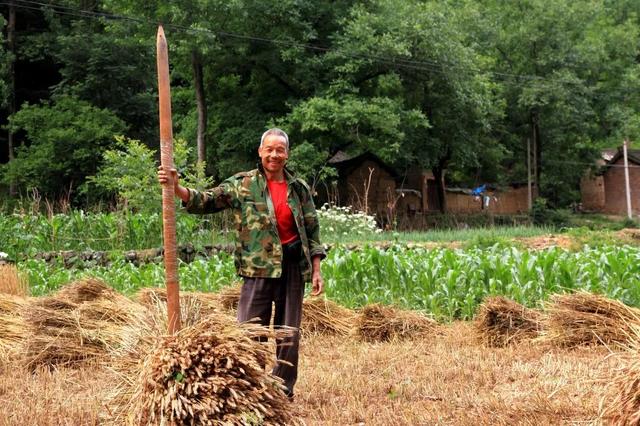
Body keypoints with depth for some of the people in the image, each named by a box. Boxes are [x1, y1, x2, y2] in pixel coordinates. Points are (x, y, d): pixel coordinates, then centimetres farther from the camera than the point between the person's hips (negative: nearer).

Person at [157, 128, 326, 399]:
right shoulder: (242, 184, 1)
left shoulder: (299, 188, 7)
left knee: (289, 335, 9)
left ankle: (283, 392, 22)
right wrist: (177, 188, -20)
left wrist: (316, 270, 3)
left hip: (293, 266, 2)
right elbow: (206, 201, -4)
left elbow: (312, 231, 9)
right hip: (257, 268, -2)